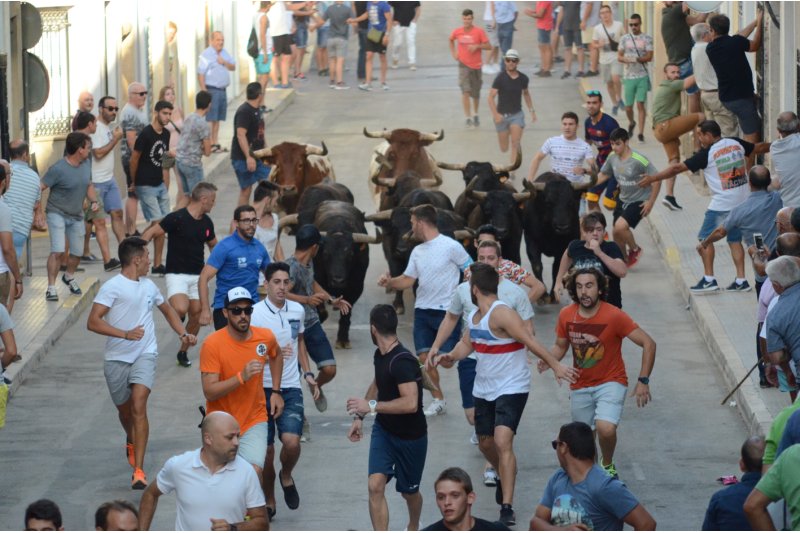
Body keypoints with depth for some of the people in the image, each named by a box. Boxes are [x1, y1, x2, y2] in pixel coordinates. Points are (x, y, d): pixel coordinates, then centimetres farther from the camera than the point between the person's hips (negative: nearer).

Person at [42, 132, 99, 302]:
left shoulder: (86, 164, 0)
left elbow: (89, 185, 15)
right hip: (57, 214, -6)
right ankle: (51, 288, -14)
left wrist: (93, 201, -4)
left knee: (77, 252, 14)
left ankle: (69, 277, 42)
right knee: (58, 251, -20)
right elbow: (40, 188, -19)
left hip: (76, 216, 6)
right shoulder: (58, 169, -21)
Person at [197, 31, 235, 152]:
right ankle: (210, 145, -9)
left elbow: (233, 67, 14)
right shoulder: (206, 55, -10)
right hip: (212, 90, -8)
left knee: (218, 119, 11)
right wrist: (204, 92, -19)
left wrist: (224, 62, -6)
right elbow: (200, 75, -13)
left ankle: (215, 143, 17)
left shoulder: (224, 53, 13)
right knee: (210, 119, -9)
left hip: (222, 90, 8)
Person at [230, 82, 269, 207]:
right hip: (243, 158, -9)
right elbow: (241, 135, -25)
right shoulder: (244, 112, -17)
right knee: (246, 190, -3)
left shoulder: (256, 110, 14)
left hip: (257, 156, 9)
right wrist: (249, 157, -30)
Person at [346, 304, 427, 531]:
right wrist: (359, 416, 14)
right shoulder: (380, 355, -1)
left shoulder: (402, 362, -28)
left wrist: (371, 406, -35)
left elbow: (411, 403, -38)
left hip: (410, 436, -6)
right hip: (383, 429, 6)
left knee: (409, 492, 15)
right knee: (375, 485, -12)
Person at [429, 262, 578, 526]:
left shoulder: (501, 314, -21)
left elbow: (530, 342, -26)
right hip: (484, 390, 9)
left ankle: (507, 508, -21)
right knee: (485, 443, 18)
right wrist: (448, 357, 2)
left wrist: (555, 366, -31)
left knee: (503, 440, -21)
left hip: (512, 388, -9)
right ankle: (504, 479, 50)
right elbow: (467, 344, 21)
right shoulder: (474, 316, 6)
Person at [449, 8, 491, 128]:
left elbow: (488, 46, -7)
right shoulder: (457, 32, -3)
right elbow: (451, 40, 19)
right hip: (463, 65, 0)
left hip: (476, 66, 0)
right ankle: (468, 118, -15)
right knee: (466, 91, -16)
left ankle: (475, 114, 39)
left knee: (476, 94, 14)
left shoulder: (479, 31, -9)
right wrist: (453, 53, 7)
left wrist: (477, 46, -23)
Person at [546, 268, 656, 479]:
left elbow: (648, 344, -15)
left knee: (605, 428, -26)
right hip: (580, 386, 4)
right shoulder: (566, 315, -6)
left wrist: (643, 381, -19)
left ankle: (608, 465, 3)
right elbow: (560, 346, 12)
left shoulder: (614, 316, -19)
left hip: (610, 382, -4)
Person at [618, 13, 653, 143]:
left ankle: (641, 133, -6)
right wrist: (627, 60, -14)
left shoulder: (647, 39, 1)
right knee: (628, 106, 6)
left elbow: (649, 57, -6)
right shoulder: (624, 38, 8)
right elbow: (619, 57, 7)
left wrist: (636, 59, -22)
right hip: (628, 77, 2)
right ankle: (631, 123, 37)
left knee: (640, 104, -10)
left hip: (642, 77, -2)